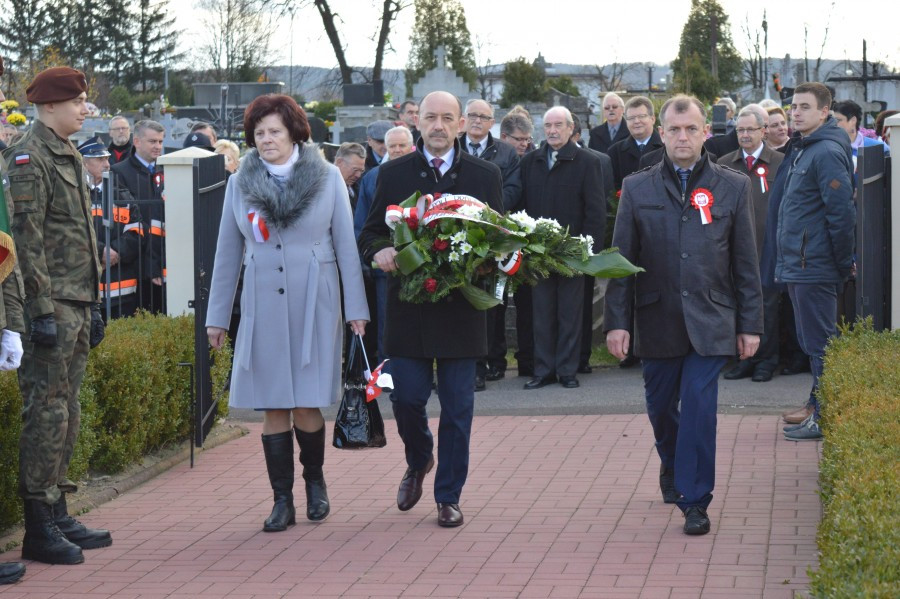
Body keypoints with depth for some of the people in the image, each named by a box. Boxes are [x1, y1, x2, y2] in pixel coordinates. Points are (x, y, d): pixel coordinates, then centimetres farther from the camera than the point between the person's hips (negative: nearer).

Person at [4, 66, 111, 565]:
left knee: (67, 412, 12)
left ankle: (57, 516, 20)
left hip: (76, 306, 9)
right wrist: (42, 312, -21)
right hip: (51, 307, -9)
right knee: (46, 412, -7)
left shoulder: (70, 157, 18)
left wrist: (92, 306, 21)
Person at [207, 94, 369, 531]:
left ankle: (314, 478, 21)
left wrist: (356, 308, 0)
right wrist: (217, 316, 12)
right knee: (273, 406, 1)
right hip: (263, 307, 2)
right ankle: (282, 500, 9)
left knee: (306, 405, -4)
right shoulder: (240, 184, 7)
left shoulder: (327, 178, 2)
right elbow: (227, 253, 12)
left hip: (314, 304, -2)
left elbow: (346, 245, 3)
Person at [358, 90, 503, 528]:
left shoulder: (485, 176, 5)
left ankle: (448, 496, 14)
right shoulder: (393, 174, 6)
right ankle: (418, 462, 31)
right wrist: (379, 252, -15)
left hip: (461, 307, 0)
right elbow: (370, 233, 7)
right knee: (406, 397, 0)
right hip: (408, 306, 0)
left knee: (457, 407, 3)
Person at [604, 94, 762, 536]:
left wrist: (750, 324, 2)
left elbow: (745, 263, 5)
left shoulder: (733, 187, 4)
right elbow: (622, 261, 4)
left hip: (709, 321, -2)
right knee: (660, 407, 12)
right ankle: (673, 471, 40)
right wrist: (617, 321, -2)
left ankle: (694, 500, -1)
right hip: (657, 321, 2)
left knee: (699, 405, -10)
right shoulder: (637, 188, 5)